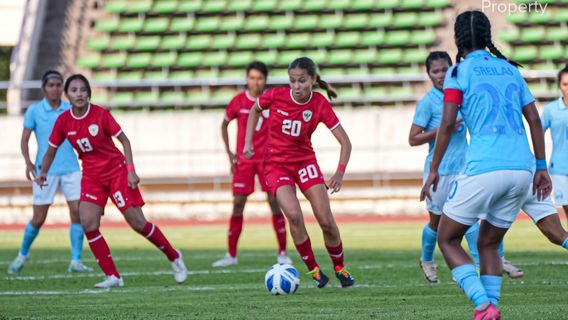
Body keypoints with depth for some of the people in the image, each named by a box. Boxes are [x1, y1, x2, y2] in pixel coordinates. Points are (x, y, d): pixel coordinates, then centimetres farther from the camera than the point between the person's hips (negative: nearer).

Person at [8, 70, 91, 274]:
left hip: (71, 168, 3)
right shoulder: (34, 111, -2)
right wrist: (28, 162, -15)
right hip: (45, 171, -2)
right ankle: (22, 255, 25)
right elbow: (25, 139, 0)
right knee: (38, 219, 1)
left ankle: (75, 261, -3)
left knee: (77, 212, -9)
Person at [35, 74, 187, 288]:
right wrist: (43, 172, -13)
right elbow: (51, 150, 4)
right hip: (92, 176, 3)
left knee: (138, 223, -5)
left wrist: (130, 170, -15)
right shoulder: (63, 121, -7)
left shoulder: (100, 114, -15)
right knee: (88, 223, -16)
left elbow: (124, 140, -8)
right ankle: (112, 276, -6)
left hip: (117, 171, -3)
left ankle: (174, 257, 19)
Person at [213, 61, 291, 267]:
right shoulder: (238, 101, -1)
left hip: (267, 159, -1)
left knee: (274, 202, -6)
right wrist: (229, 153, 5)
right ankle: (231, 255, 5)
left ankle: (282, 253, 1)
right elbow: (224, 124, 12)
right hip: (243, 160, 1)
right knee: (238, 204, -1)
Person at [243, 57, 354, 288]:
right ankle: (313, 269, -7)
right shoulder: (276, 96, -15)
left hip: (305, 161, 1)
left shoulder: (320, 105, -15)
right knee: (294, 216, -23)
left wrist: (340, 172, -27)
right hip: (276, 164, -1)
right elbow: (255, 110, 9)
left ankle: (340, 268, 19)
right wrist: (248, 142, 2)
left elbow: (345, 141, -13)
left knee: (326, 221, -5)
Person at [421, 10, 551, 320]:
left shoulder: (459, 72, 3)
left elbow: (447, 124, -5)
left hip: (484, 168, -5)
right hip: (522, 169, 5)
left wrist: (433, 171, 1)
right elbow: (534, 120, 14)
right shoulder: (510, 69, 18)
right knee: (488, 244, 19)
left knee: (447, 239, 8)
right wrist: (541, 167, 17)